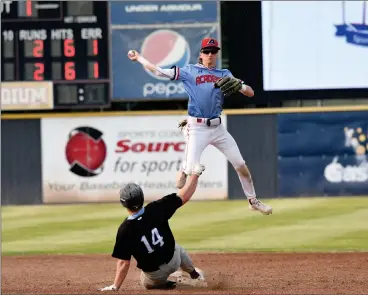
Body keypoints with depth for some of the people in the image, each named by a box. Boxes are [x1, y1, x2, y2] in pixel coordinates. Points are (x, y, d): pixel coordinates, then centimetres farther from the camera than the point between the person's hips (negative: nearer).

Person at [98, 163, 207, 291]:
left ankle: (165, 284, 8)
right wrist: (195, 173, -3)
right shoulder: (156, 209, -23)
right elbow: (184, 196, -15)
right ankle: (194, 275, 51)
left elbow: (124, 262, -24)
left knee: (147, 283, 35)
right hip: (173, 261, 2)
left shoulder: (125, 230, -27)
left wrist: (115, 286, -16)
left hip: (154, 275, -2)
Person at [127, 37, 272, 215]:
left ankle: (253, 201, 18)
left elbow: (250, 93, 5)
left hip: (217, 127, 4)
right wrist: (138, 57, 1)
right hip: (197, 129, -4)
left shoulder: (225, 74, 10)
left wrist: (238, 84, -16)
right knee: (189, 169, -13)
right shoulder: (189, 71, 2)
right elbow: (159, 71, 0)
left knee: (240, 165, 3)